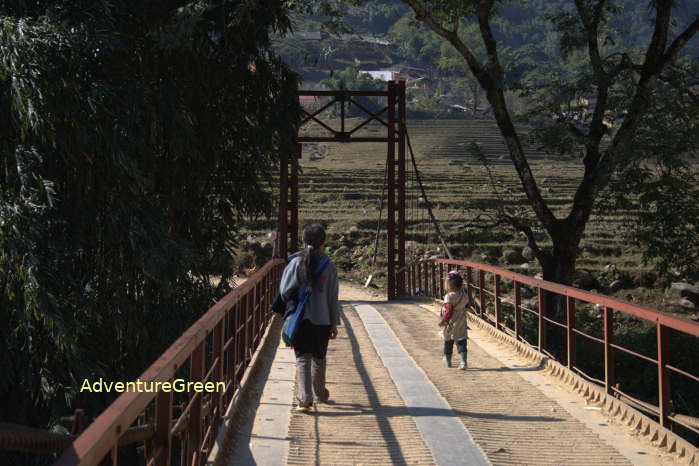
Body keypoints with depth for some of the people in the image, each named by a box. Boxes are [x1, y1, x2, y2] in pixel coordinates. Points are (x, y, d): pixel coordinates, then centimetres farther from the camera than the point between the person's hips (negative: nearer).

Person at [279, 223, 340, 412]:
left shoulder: (296, 262, -6)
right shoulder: (329, 267, -3)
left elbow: (284, 291, -7)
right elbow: (333, 298, 0)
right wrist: (334, 323, 7)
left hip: (300, 319, -1)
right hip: (322, 320, 1)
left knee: (302, 358, 0)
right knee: (319, 359, 17)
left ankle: (304, 398, -12)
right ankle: (320, 394, 33)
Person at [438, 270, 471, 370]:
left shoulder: (449, 296, -19)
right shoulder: (464, 295, 0)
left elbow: (449, 311, -23)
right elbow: (467, 304, 17)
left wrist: (443, 320, -17)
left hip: (450, 324, -4)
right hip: (461, 325, 4)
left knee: (448, 343, 16)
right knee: (461, 343, 2)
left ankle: (447, 360, 31)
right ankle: (463, 361, -12)